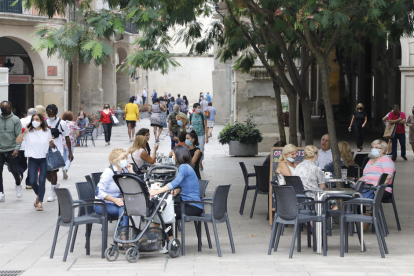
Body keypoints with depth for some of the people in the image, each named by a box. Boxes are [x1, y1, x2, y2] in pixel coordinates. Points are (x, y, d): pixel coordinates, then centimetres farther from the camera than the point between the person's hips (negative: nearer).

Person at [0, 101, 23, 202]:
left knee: (14, 170, 0)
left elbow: (19, 135, -3)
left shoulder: (15, 119, 0)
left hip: (11, 151, -2)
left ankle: (18, 184, 30)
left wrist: (17, 148, -15)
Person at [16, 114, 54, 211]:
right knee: (32, 181, -7)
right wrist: (24, 132, -12)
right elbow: (17, 141, -2)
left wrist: (51, 142, -12)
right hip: (33, 159, 1)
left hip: (44, 159, 0)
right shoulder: (29, 132, 3)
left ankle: (40, 202, 1)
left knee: (42, 181, -7)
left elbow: (52, 146, 10)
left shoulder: (47, 131, 5)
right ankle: (38, 195, 23)